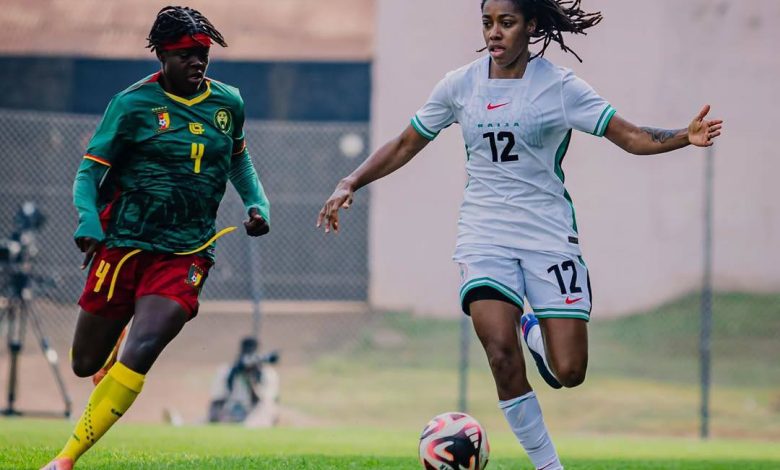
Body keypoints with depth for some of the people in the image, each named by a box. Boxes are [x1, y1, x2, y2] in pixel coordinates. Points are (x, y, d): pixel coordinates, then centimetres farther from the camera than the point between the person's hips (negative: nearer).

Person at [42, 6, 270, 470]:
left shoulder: (228, 102, 7)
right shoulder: (134, 104, -5)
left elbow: (238, 158, 27)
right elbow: (90, 172, -4)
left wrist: (258, 205, 11)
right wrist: (88, 221, -23)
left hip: (185, 256, 1)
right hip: (124, 245, -1)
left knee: (138, 355, -21)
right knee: (85, 364, 8)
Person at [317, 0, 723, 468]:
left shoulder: (559, 86, -4)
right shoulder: (460, 85, 3)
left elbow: (632, 137, -7)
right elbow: (405, 145, 13)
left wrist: (685, 137, -24)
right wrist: (350, 184, 4)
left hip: (549, 234, -1)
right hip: (485, 233, 1)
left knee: (568, 373, -8)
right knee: (501, 354, -21)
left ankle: (535, 330, 30)